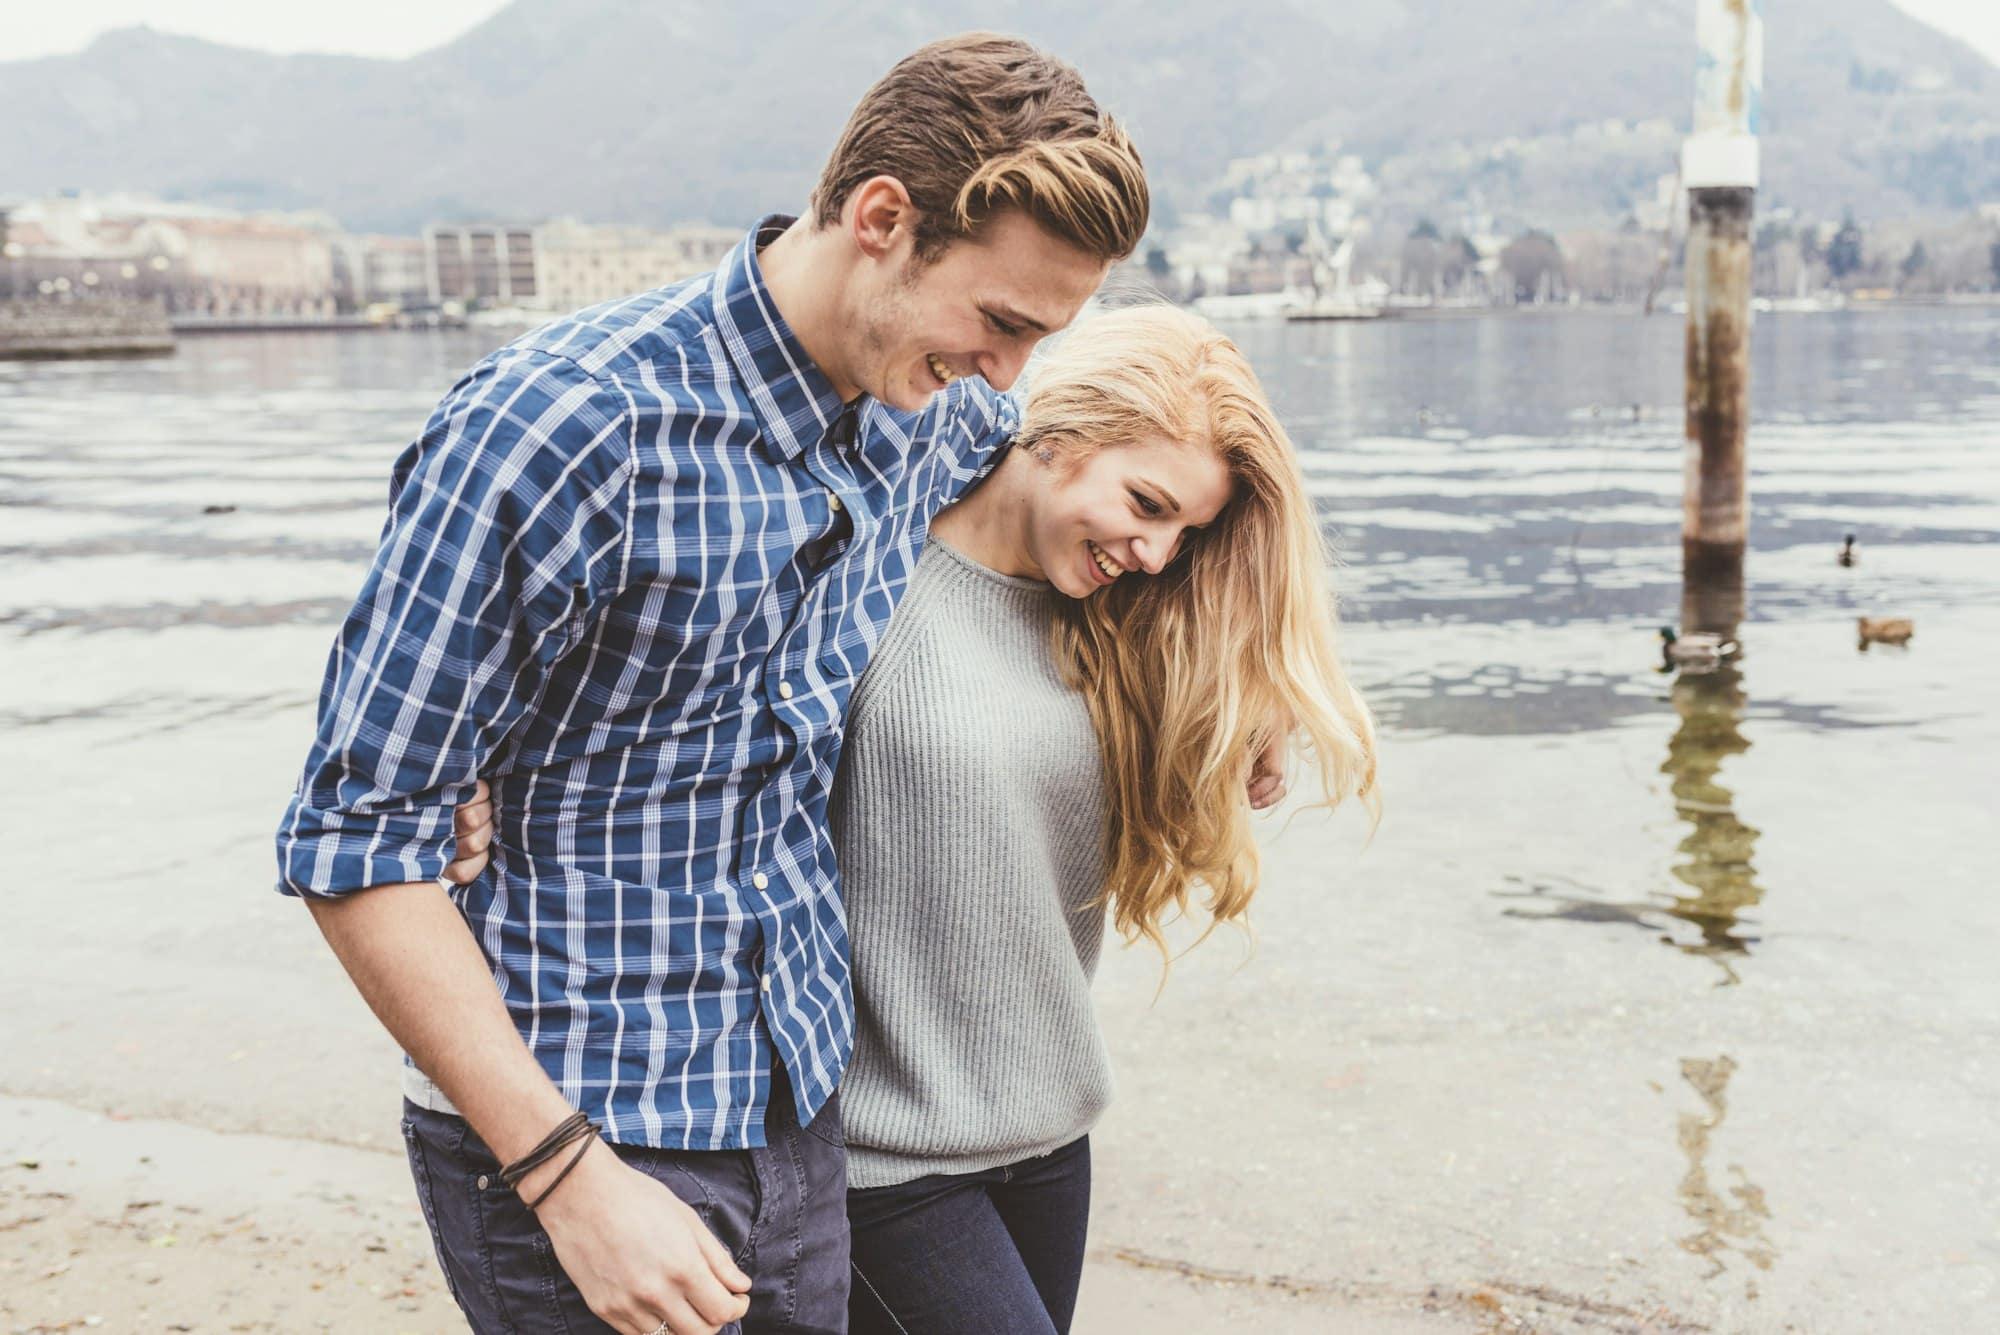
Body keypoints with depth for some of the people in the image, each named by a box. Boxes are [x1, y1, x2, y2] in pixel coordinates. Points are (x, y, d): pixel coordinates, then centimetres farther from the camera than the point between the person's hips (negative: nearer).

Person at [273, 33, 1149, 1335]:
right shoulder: (560, 424, -20)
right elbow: (357, 838, -17)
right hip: (567, 1131, -6)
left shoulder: (947, 421, 0)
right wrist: (568, 1173, -21)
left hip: (800, 1121, 6)